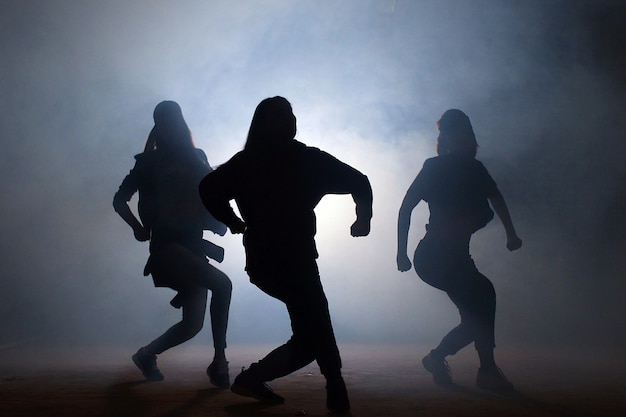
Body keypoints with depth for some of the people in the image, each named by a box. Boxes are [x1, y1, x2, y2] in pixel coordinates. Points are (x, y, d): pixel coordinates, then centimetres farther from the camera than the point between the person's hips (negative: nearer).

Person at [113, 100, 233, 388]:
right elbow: (120, 199, 9)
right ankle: (220, 361, -22)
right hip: (167, 244, -5)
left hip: (193, 245, 5)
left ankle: (147, 354, 21)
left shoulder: (196, 159, 14)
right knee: (222, 284, -29)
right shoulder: (150, 162, 4)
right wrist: (138, 228, -2)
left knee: (193, 323, -1)